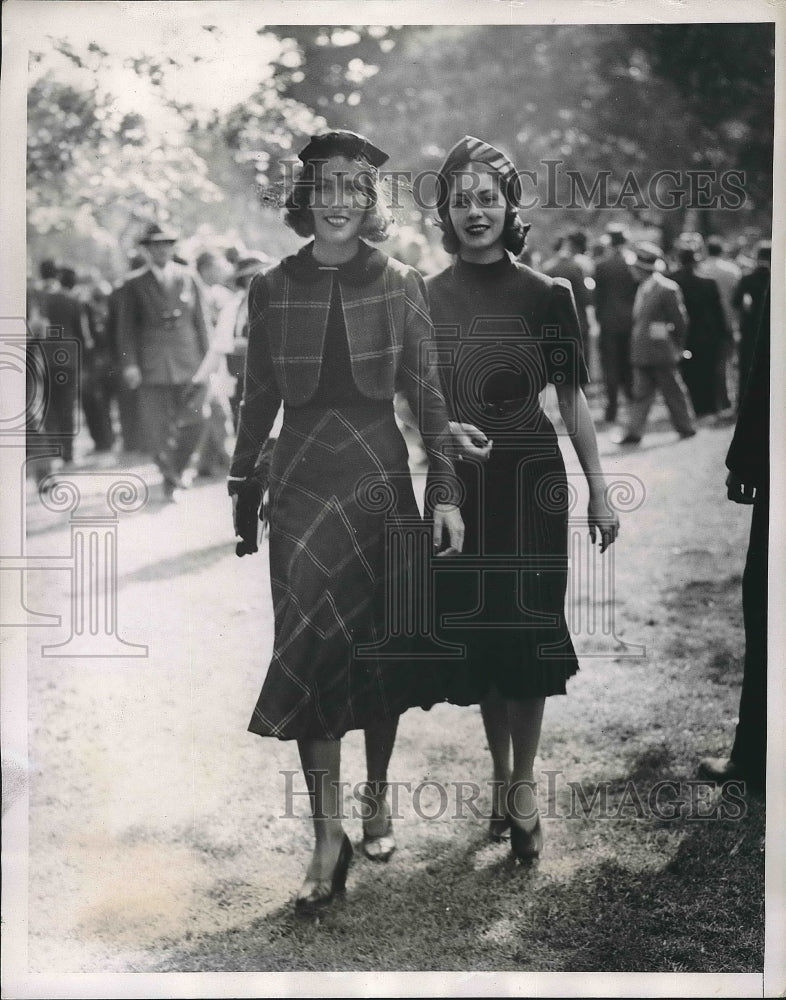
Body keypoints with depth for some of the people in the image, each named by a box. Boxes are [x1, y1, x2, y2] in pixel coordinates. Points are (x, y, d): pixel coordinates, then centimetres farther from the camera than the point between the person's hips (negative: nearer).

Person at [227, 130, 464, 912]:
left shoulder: (399, 286, 1)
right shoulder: (271, 289, 2)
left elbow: (427, 396, 1)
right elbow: (259, 398, 8)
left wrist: (445, 493, -5)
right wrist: (241, 488, 10)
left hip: (378, 479, 0)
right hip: (301, 483, 0)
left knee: (377, 644, 8)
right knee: (309, 648, -7)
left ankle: (377, 797, 27)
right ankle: (328, 838, -4)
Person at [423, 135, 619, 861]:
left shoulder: (546, 295, -4)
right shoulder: (425, 299, 2)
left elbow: (572, 398, -1)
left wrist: (599, 491, -1)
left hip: (530, 480, -2)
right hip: (456, 483, 2)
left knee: (526, 629, 0)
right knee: (475, 631, 9)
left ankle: (523, 788, 13)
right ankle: (501, 776, 26)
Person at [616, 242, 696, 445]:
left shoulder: (668, 289, -12)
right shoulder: (643, 288, 11)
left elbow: (680, 320, -8)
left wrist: (676, 347, -3)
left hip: (662, 353, -7)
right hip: (642, 352, 7)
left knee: (673, 391, 5)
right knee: (641, 392, 4)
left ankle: (685, 427, 19)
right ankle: (634, 432, 3)